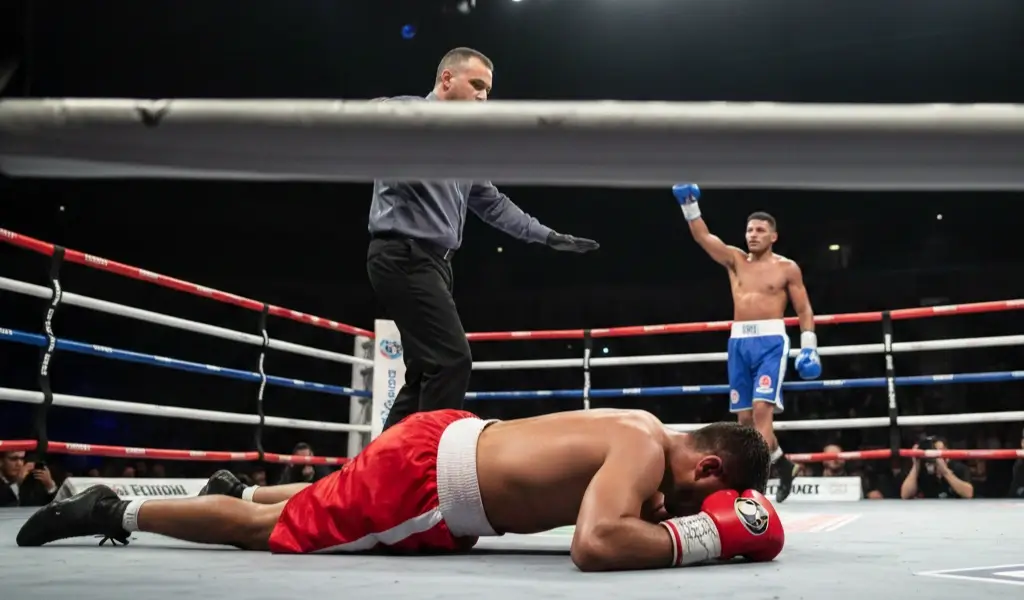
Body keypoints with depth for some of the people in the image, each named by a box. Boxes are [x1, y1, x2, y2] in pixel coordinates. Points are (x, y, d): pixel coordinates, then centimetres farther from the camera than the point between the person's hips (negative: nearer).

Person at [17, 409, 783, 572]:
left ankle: (238, 489, 50)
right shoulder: (646, 450, -25)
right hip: (419, 475, -8)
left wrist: (669, 516, 0)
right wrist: (699, 539, -29)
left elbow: (632, 510, 20)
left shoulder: (646, 431, 3)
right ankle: (116, 511, 23)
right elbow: (596, 544, -43)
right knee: (265, 533, 9)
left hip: (450, 443, 8)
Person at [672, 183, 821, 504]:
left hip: (771, 340, -4)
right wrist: (689, 206, -11)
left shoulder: (787, 268, 4)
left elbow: (804, 309, 4)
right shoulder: (735, 259, 12)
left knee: (762, 408, -19)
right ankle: (782, 464, 26)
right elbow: (703, 237, 1)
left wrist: (809, 347, -5)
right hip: (739, 342, 5)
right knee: (744, 416, 6)